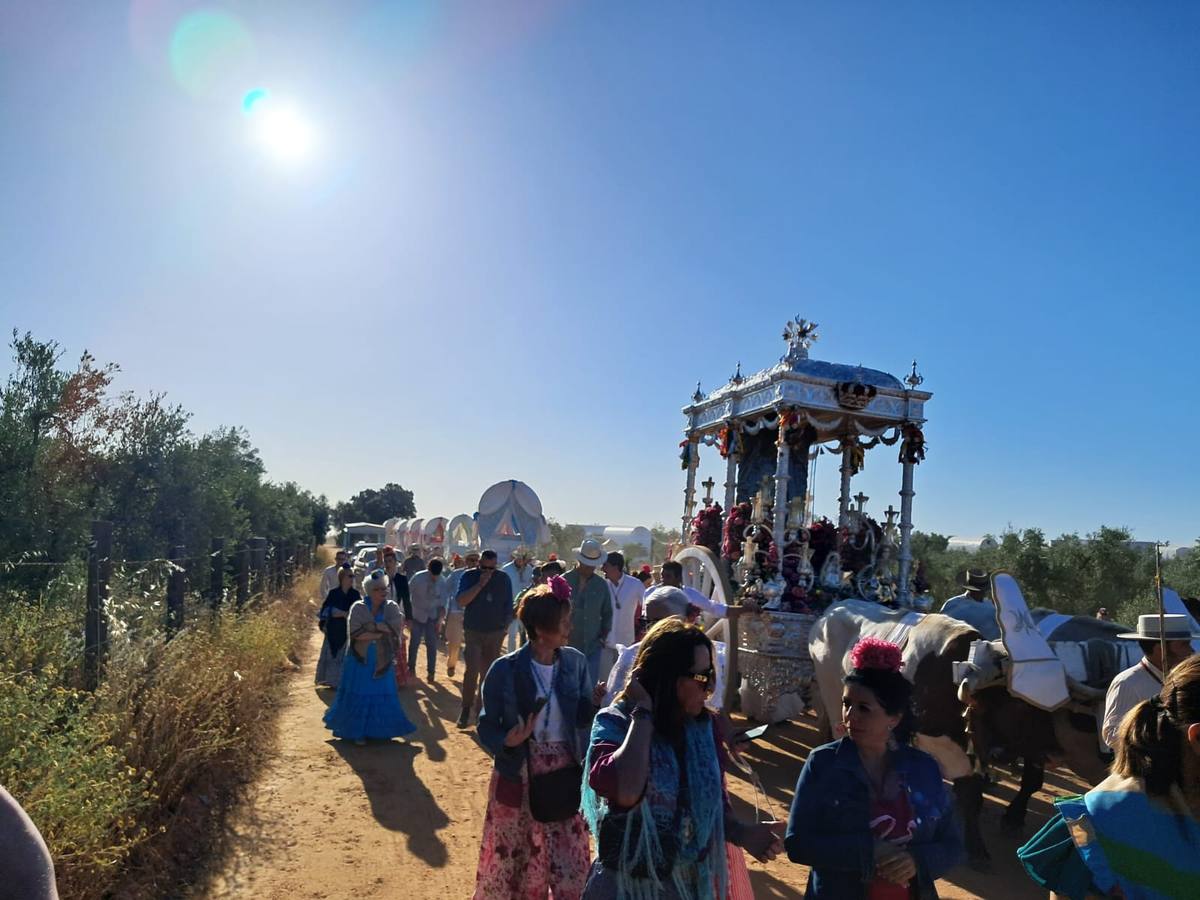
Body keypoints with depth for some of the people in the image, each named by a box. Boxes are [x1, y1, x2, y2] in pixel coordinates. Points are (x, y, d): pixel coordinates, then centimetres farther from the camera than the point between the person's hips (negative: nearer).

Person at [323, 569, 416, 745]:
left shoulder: (391, 607, -1)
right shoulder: (358, 608, -7)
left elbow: (396, 627, -17)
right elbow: (354, 633, -19)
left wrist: (370, 626, -18)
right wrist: (382, 632, -19)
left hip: (382, 661, 2)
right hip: (360, 660, -2)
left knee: (381, 695, 7)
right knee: (359, 695, 5)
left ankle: (380, 731, 23)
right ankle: (357, 732, 19)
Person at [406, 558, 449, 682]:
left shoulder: (443, 582, -13)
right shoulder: (418, 578, -18)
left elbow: (442, 602, -3)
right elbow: (407, 596, -10)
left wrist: (440, 619, -10)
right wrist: (408, 616, -10)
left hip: (433, 617, 1)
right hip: (417, 615, -1)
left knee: (432, 644, 0)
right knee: (414, 642, 3)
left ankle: (431, 671, 13)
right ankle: (411, 667, 25)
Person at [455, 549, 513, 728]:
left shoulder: (503, 579, 1)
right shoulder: (469, 576, -5)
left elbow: (508, 605, 10)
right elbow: (461, 601, -17)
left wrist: (505, 626, 8)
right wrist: (480, 584, -23)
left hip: (495, 633, 2)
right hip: (473, 632, -2)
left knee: (488, 673, 8)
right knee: (472, 670, -12)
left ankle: (481, 706, 22)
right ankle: (466, 709, 1)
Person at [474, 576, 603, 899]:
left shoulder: (575, 661, -6)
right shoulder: (505, 670, -16)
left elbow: (583, 716, -2)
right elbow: (486, 727, -10)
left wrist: (600, 703, -22)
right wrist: (508, 741, -30)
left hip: (564, 773, 3)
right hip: (519, 774, -2)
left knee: (569, 862, 12)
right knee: (510, 859, 17)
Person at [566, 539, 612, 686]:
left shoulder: (601, 585, 4)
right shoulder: (564, 581, -5)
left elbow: (607, 613, 14)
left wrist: (603, 637, 4)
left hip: (592, 648, 2)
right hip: (566, 645, -2)